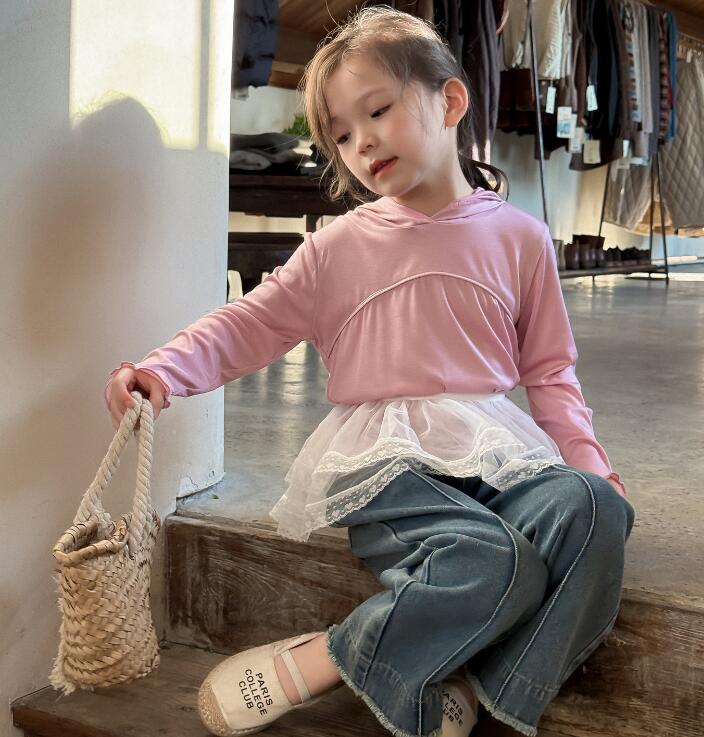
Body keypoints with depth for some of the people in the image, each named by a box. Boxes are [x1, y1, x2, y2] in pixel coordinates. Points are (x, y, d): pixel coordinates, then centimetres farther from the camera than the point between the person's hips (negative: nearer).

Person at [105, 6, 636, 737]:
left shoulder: (518, 237, 12)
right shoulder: (338, 247, 9)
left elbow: (550, 369, 15)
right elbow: (250, 323, 5)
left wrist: (587, 458, 2)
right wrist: (164, 369, -12)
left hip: (493, 451, 4)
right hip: (385, 458, -3)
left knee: (594, 508, -28)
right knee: (490, 560, -33)